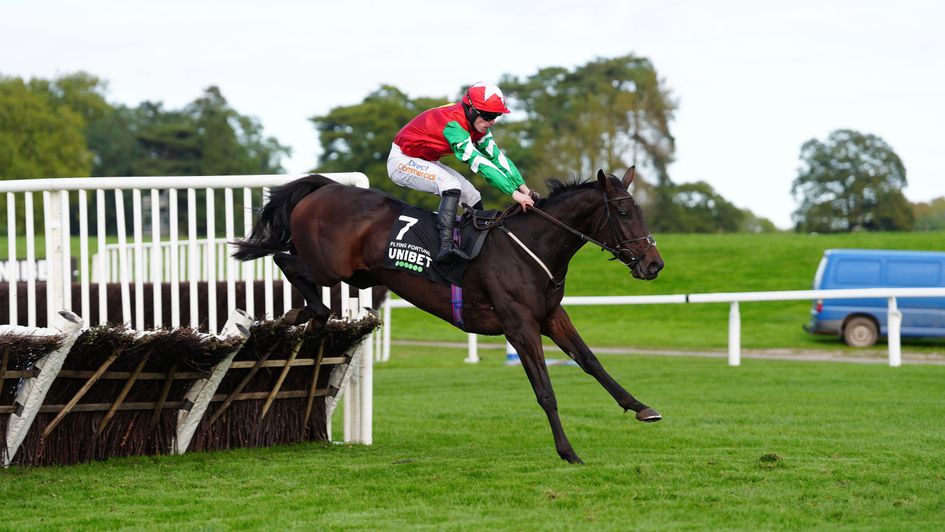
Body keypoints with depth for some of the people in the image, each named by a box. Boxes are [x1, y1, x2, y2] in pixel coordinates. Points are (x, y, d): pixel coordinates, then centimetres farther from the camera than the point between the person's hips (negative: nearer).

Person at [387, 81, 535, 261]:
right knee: (451, 185, -31)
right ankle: (445, 245, -42)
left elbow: (497, 157, -2)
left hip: (426, 162, 10)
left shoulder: (477, 124, -6)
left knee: (472, 197, 4)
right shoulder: (453, 123, -34)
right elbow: (479, 162, -38)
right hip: (402, 161, -10)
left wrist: (522, 186, -12)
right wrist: (514, 193, -40)